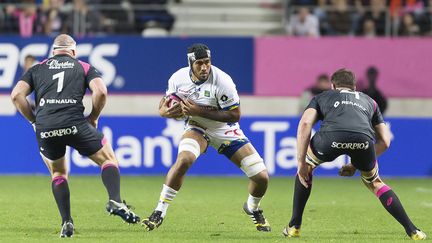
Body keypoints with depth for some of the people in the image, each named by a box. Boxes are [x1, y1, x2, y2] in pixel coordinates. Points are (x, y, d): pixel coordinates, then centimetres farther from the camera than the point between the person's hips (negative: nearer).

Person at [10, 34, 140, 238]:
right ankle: (115, 201, -10)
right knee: (108, 159, 15)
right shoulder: (84, 67, 18)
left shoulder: (37, 69, 22)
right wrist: (93, 118, 14)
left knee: (58, 173, 24)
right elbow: (100, 91, 0)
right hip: (74, 123, -2)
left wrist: (34, 120, 17)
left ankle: (66, 223, 11)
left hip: (44, 128, 2)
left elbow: (17, 95, 9)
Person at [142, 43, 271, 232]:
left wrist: (200, 111, -31)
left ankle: (252, 208, 28)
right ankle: (159, 212, -23)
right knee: (184, 159, -33)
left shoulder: (221, 81, -26)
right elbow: (165, 104, 3)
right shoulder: (178, 79, -14)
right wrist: (164, 111, -23)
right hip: (197, 128, 1)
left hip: (225, 131, -1)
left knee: (261, 177, -7)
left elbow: (235, 115, -23)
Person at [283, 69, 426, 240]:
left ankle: (294, 226, 28)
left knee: (306, 166, 32)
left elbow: (305, 124, 16)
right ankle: (412, 231, 21)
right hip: (364, 140, 1)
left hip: (331, 136, -1)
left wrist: (301, 162, 15)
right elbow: (384, 141, 36)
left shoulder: (321, 98, 36)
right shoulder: (369, 101, 42)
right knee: (375, 183, 30)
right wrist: (356, 165, 43)